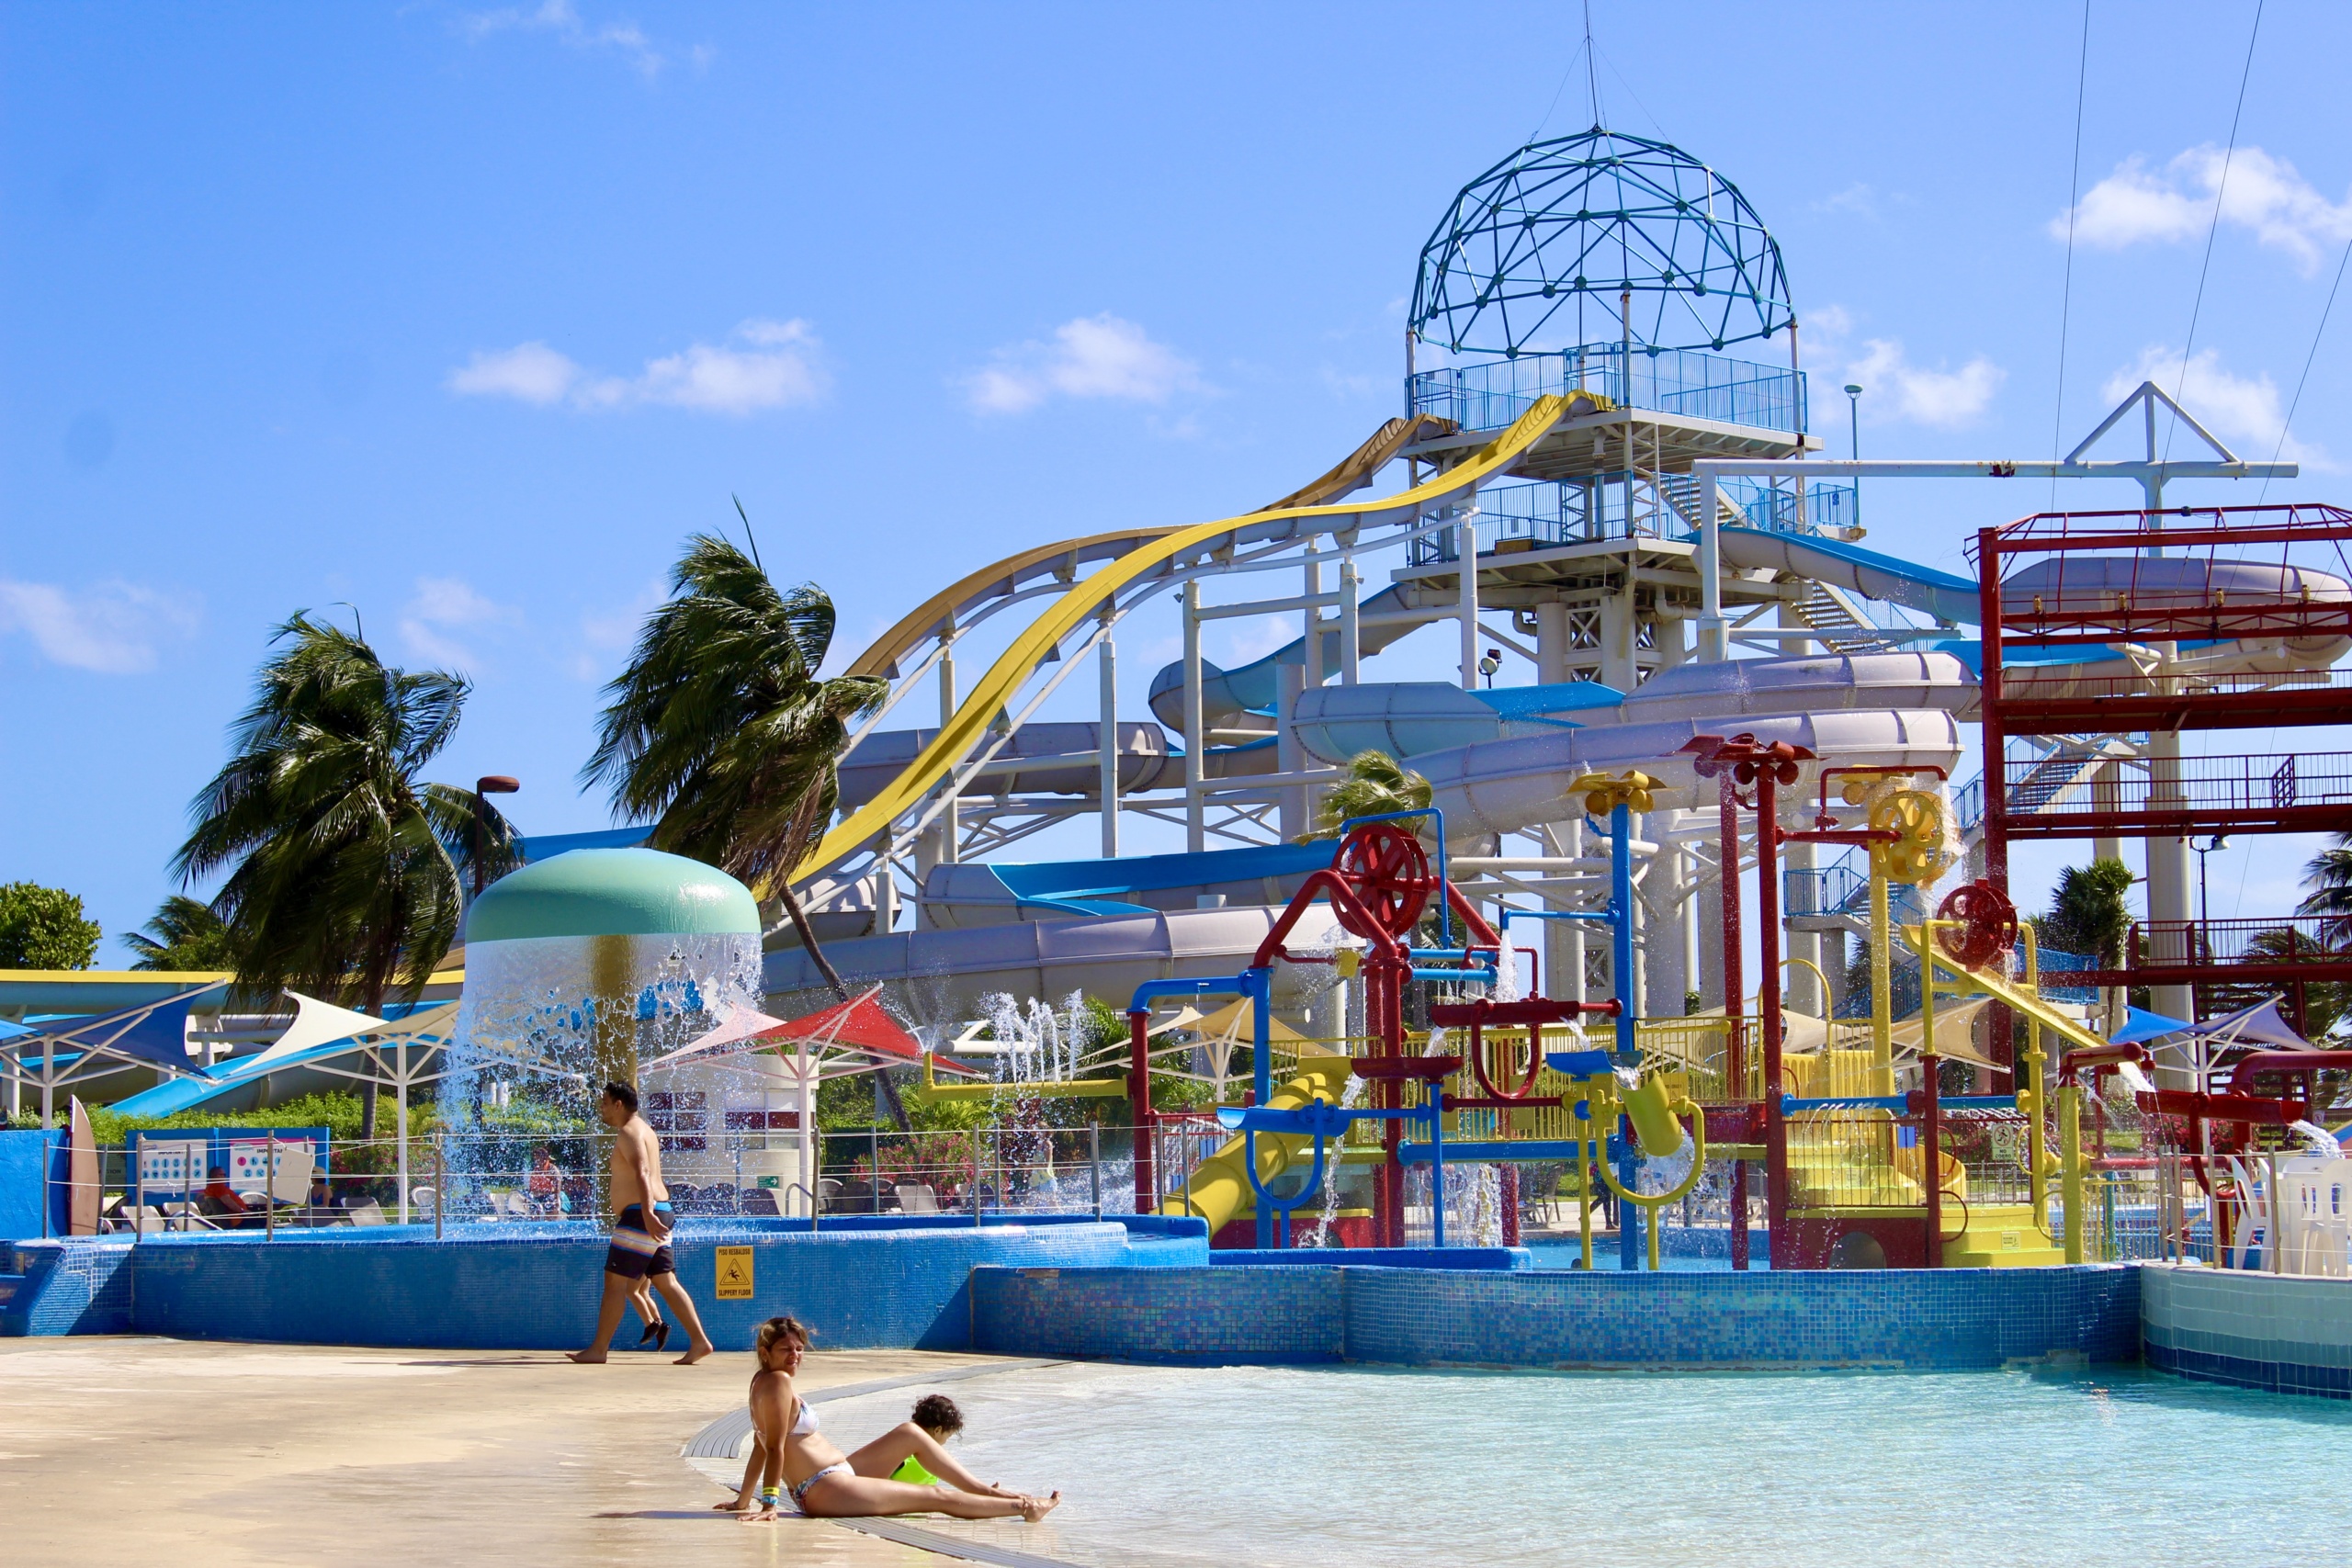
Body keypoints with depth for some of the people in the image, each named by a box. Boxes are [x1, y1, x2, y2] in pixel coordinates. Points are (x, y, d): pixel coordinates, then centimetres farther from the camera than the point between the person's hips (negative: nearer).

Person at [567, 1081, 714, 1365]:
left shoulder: (629, 1132, -11)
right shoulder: (642, 1130, 21)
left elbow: (642, 1174, -24)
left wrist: (647, 1214, -34)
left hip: (640, 1214, -10)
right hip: (657, 1212, 10)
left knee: (615, 1281, -6)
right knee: (665, 1281, 7)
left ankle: (598, 1349, -5)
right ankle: (699, 1341, 1)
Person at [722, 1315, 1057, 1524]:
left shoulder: (763, 1381, 11)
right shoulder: (777, 1382, -18)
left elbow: (760, 1449, 15)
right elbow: (775, 1448, -21)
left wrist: (743, 1501, 16)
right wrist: (769, 1503, -22)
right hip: (826, 1492, -11)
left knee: (910, 1433, 17)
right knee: (938, 1497, -4)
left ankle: (988, 1491, 16)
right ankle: (1021, 1507, 5)